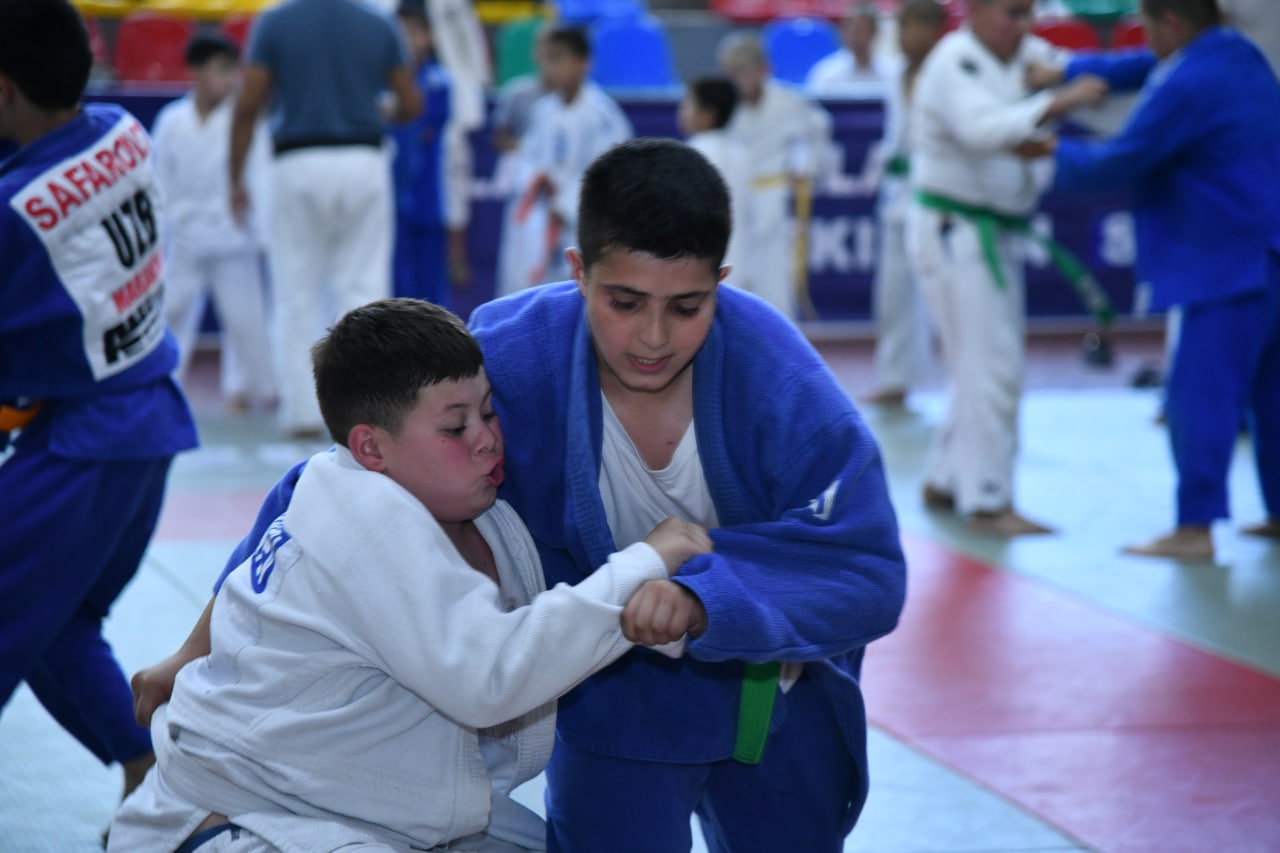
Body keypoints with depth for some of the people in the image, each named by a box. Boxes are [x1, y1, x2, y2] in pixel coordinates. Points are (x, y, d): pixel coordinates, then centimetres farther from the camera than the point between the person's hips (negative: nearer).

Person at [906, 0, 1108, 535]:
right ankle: (988, 503, -8)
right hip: (953, 231, -9)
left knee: (987, 365, 15)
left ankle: (944, 482, 28)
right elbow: (983, 129, -35)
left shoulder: (1027, 56, 8)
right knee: (991, 366, -12)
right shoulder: (954, 65, -18)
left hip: (997, 232, 9)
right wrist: (1057, 103, -46)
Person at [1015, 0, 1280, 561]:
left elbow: (1118, 162, -11)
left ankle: (1195, 528, -7)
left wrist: (1057, 152, 7)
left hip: (1230, 266, -10)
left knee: (1200, 394, -7)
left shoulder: (1187, 87, -18)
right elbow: (1141, 68, 22)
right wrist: (1066, 72, 18)